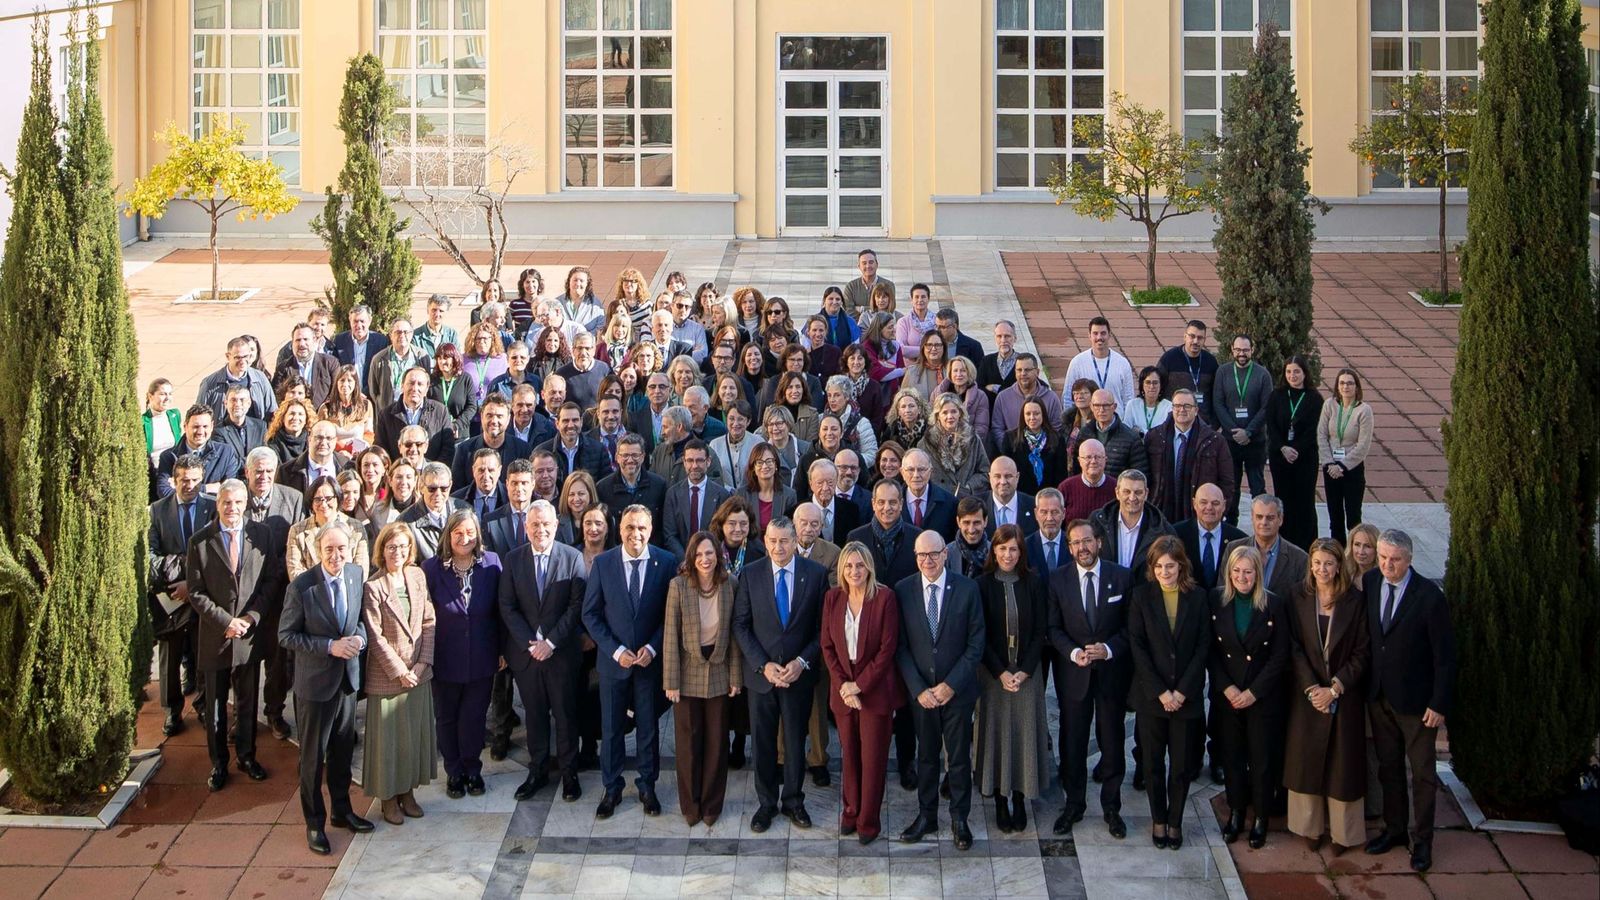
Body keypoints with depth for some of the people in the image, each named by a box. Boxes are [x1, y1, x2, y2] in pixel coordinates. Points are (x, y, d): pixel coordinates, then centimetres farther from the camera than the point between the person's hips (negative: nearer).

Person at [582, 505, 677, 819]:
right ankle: (611, 789, 24)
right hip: (613, 660, 0)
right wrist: (616, 650, -12)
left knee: (649, 726, 12)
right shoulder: (602, 563, -6)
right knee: (611, 728, 10)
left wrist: (653, 648, -13)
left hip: (651, 660, 0)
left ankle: (647, 787, 27)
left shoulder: (667, 563, -7)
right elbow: (590, 614, -3)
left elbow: (672, 613, -3)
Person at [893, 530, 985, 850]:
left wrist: (951, 685, -12)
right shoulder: (903, 591, -4)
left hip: (958, 690, -1)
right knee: (926, 755, 12)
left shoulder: (967, 589, -7)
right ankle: (926, 816, 25)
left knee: (960, 757, 8)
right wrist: (918, 689, -10)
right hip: (920, 690, 1)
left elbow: (976, 643, -5)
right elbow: (900, 647, -2)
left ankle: (959, 818, 21)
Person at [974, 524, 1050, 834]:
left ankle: (1020, 800, 12)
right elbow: (980, 635, -4)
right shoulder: (982, 585, -3)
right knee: (996, 732, 1)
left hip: (1027, 672, 1)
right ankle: (1000, 801, 10)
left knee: (1024, 733, 2)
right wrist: (1000, 672, -12)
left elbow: (1040, 631, 0)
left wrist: (1024, 671, -10)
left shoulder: (1034, 585, 1)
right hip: (993, 673, -1)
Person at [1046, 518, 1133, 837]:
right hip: (1073, 673, 1)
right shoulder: (1057, 580, -2)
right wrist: (1074, 652, -16)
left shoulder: (1122, 577, -3)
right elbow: (1053, 627, 0)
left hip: (1112, 670, 0)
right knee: (1072, 741, 8)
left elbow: (1131, 625, -1)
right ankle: (1073, 805, 23)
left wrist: (1108, 649, -16)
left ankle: (1112, 807, 21)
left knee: (1112, 741, 8)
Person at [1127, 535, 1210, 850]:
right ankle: (1158, 819, 22)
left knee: (1181, 764, 5)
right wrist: (1159, 691, -11)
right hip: (1150, 694, 0)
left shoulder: (1197, 597, 0)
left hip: (1186, 696, 0)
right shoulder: (1141, 595, -2)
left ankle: (1175, 821, 20)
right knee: (1153, 762, 8)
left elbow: (1203, 645, -1)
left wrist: (1182, 691, -9)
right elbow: (1136, 646, -5)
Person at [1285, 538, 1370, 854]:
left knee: (1342, 762, 4)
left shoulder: (1355, 600, -6)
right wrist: (1312, 687, -12)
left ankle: (1342, 830, 15)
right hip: (1307, 693, 1)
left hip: (1345, 695, -1)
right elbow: (1294, 647, -2)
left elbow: (1362, 652, -6)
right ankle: (1310, 826, 19)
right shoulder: (1299, 598, -1)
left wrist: (1334, 688, -12)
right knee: (1306, 759, 6)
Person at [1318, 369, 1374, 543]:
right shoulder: (1329, 406, -1)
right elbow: (1321, 435, -1)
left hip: (1353, 468, -4)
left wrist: (1343, 466, -13)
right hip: (1331, 468, 4)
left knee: (1353, 516, 0)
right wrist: (1329, 463, -10)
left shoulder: (1364, 410, -11)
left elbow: (1363, 445, -12)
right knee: (1335, 515, 11)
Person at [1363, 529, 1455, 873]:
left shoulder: (1429, 596, -19)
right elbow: (1367, 635, 4)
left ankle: (1423, 839, 23)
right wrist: (1368, 684, -1)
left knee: (1422, 772, 10)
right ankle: (1394, 829, 33)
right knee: (1388, 766, 18)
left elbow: (1444, 655, -14)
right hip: (1379, 696, 4)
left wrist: (1439, 704, -14)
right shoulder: (1369, 583, -5)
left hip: (1415, 700, -4)